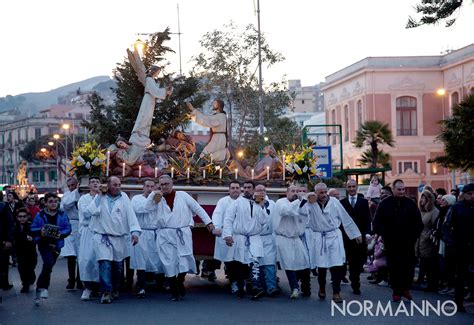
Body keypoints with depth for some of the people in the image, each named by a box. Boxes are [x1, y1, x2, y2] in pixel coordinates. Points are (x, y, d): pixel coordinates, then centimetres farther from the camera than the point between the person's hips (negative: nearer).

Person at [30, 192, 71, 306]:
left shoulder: (62, 215, 0)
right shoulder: (40, 215, -3)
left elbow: (68, 228, 1)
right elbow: (33, 229, 2)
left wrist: (61, 234, -18)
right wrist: (40, 231, -19)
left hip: (56, 244, 3)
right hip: (44, 243, -3)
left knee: (47, 267, 10)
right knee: (49, 263, -25)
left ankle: (39, 290, 24)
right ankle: (44, 288, -12)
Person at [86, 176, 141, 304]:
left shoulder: (124, 197, 5)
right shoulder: (100, 197, 6)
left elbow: (131, 215, -2)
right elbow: (90, 211, -7)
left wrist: (135, 232, -12)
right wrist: (99, 197, -7)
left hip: (119, 238, 2)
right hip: (102, 237, -2)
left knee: (118, 266, 12)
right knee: (105, 264, -15)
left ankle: (115, 290, 32)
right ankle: (106, 292, -14)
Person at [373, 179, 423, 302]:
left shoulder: (410, 203, 4)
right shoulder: (385, 203, 0)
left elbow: (418, 222, 9)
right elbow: (377, 222, 3)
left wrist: (414, 235, 0)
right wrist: (383, 234, -8)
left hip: (408, 242, 1)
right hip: (391, 243, -1)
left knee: (409, 267, -1)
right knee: (393, 268, 3)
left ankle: (405, 288, 17)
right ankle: (396, 291, 12)